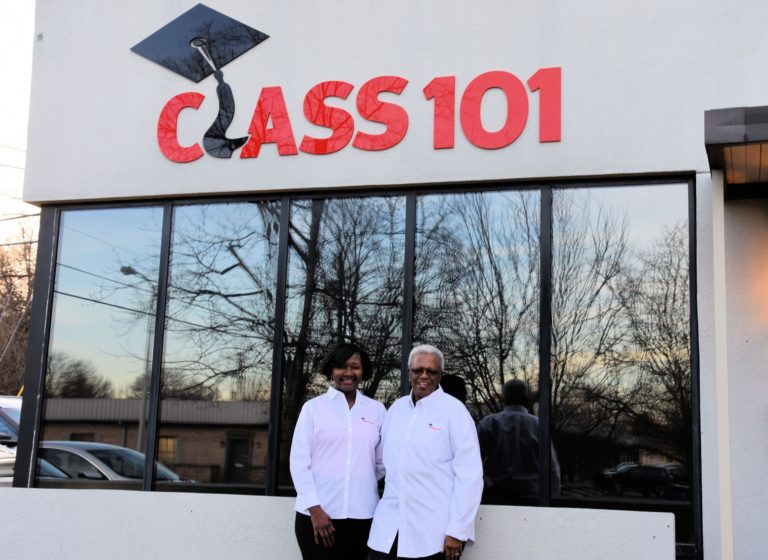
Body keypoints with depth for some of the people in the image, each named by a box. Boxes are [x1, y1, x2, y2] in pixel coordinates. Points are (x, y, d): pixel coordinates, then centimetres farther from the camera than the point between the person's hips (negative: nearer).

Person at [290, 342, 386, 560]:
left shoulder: (376, 410, 7)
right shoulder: (313, 407, 3)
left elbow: (383, 463, 13)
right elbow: (299, 461, -1)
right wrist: (314, 509, -7)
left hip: (361, 514, 2)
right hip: (318, 513, -2)